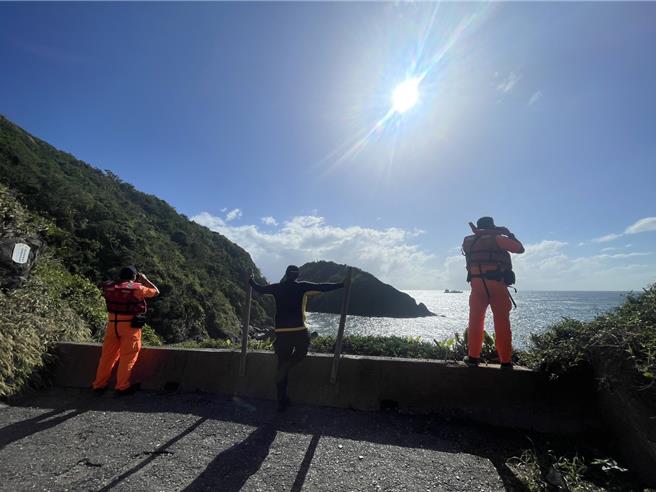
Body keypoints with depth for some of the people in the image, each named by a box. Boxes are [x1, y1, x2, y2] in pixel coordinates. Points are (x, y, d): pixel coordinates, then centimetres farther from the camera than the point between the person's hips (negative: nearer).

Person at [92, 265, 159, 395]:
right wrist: (144, 280, 9)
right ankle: (122, 387, 12)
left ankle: (99, 384, 26)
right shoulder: (136, 288, -12)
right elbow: (155, 291, -1)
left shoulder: (110, 287, 2)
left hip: (112, 323, 5)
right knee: (127, 357, 5)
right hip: (130, 325, -5)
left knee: (108, 355, 16)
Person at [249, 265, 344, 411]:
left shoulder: (277, 287, 8)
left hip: (281, 331, 3)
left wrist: (251, 280, 40)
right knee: (301, 351, 25)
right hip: (299, 330, -3)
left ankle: (282, 402, 19)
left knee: (282, 364, 13)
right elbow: (323, 287, -4)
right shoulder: (302, 286, -1)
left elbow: (259, 289, 20)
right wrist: (342, 284, 5)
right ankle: (284, 369, -4)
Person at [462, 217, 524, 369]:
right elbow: (520, 248, 4)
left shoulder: (468, 241, 13)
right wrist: (509, 234, 19)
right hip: (496, 284, -3)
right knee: (502, 324, 3)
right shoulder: (496, 238, 2)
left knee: (475, 322, 9)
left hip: (477, 285, 3)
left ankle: (473, 357, 10)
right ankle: (506, 361, 6)